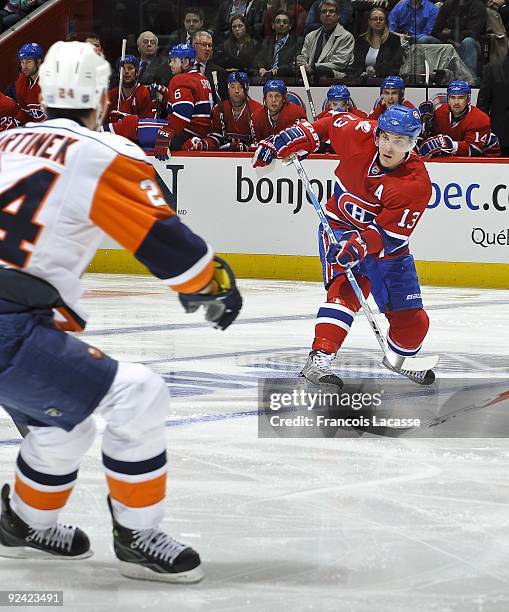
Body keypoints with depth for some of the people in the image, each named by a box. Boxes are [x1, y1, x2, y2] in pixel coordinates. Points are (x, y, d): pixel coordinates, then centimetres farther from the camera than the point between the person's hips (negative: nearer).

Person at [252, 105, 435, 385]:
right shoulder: (360, 134, -21)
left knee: (412, 319, 4)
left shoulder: (417, 183, -26)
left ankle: (400, 358, 38)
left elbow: (389, 233, -29)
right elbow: (331, 123, 1)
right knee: (346, 288, -29)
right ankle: (319, 359, -36)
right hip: (341, 228, -1)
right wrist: (288, 140, -6)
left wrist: (359, 246, -43)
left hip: (387, 244, 1)